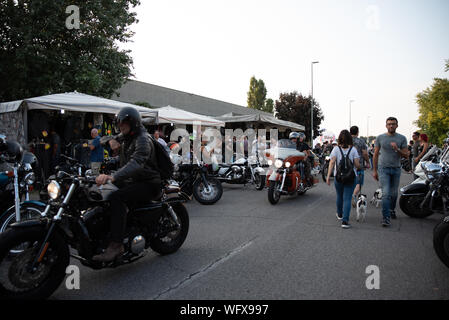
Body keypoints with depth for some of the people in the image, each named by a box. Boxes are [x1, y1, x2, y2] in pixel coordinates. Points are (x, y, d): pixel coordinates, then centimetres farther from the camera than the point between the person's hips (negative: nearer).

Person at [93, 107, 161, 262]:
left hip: (149, 183, -9)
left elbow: (136, 163, -37)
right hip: (132, 180, 9)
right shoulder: (125, 138, 12)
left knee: (116, 197, -31)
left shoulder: (143, 140, -18)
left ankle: (116, 245, -32)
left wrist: (112, 177, -50)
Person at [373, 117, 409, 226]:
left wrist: (397, 149, -19)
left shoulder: (402, 138, 3)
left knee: (394, 193, 14)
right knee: (386, 193, -11)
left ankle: (392, 209, 39)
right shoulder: (380, 138, 1)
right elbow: (375, 155, 5)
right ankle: (386, 217, -9)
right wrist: (374, 170, 4)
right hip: (383, 169, -2)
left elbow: (406, 155, 0)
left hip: (396, 169, 2)